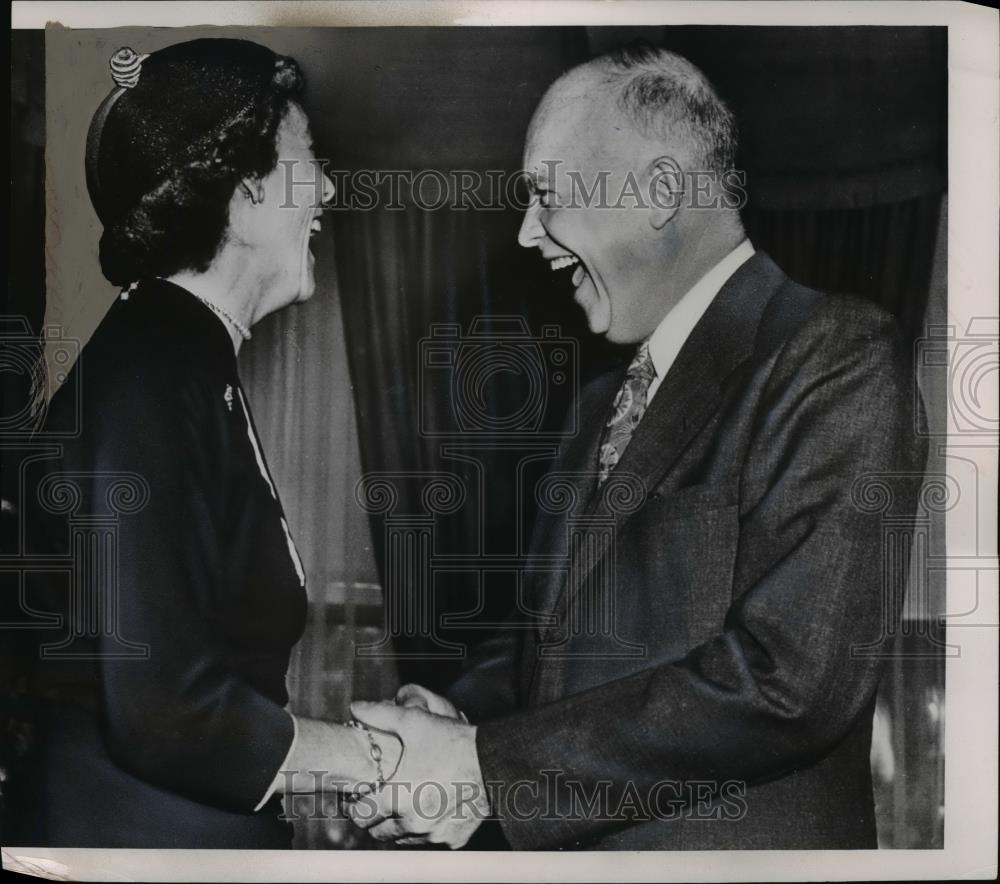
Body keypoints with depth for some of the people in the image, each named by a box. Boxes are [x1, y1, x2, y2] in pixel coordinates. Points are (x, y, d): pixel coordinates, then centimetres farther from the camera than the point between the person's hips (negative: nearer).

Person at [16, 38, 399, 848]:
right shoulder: (148, 380, -20)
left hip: (211, 826, 9)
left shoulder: (192, 358, 9)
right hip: (146, 828, -9)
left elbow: (188, 663, 9)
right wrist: (378, 759, -13)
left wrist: (349, 740, 2)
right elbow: (167, 711, -24)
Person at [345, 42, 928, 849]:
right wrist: (460, 722, -7)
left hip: (730, 840, -6)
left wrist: (487, 764, -19)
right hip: (563, 843, 7)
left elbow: (786, 678, -22)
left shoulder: (841, 363, -14)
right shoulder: (607, 400, 10)